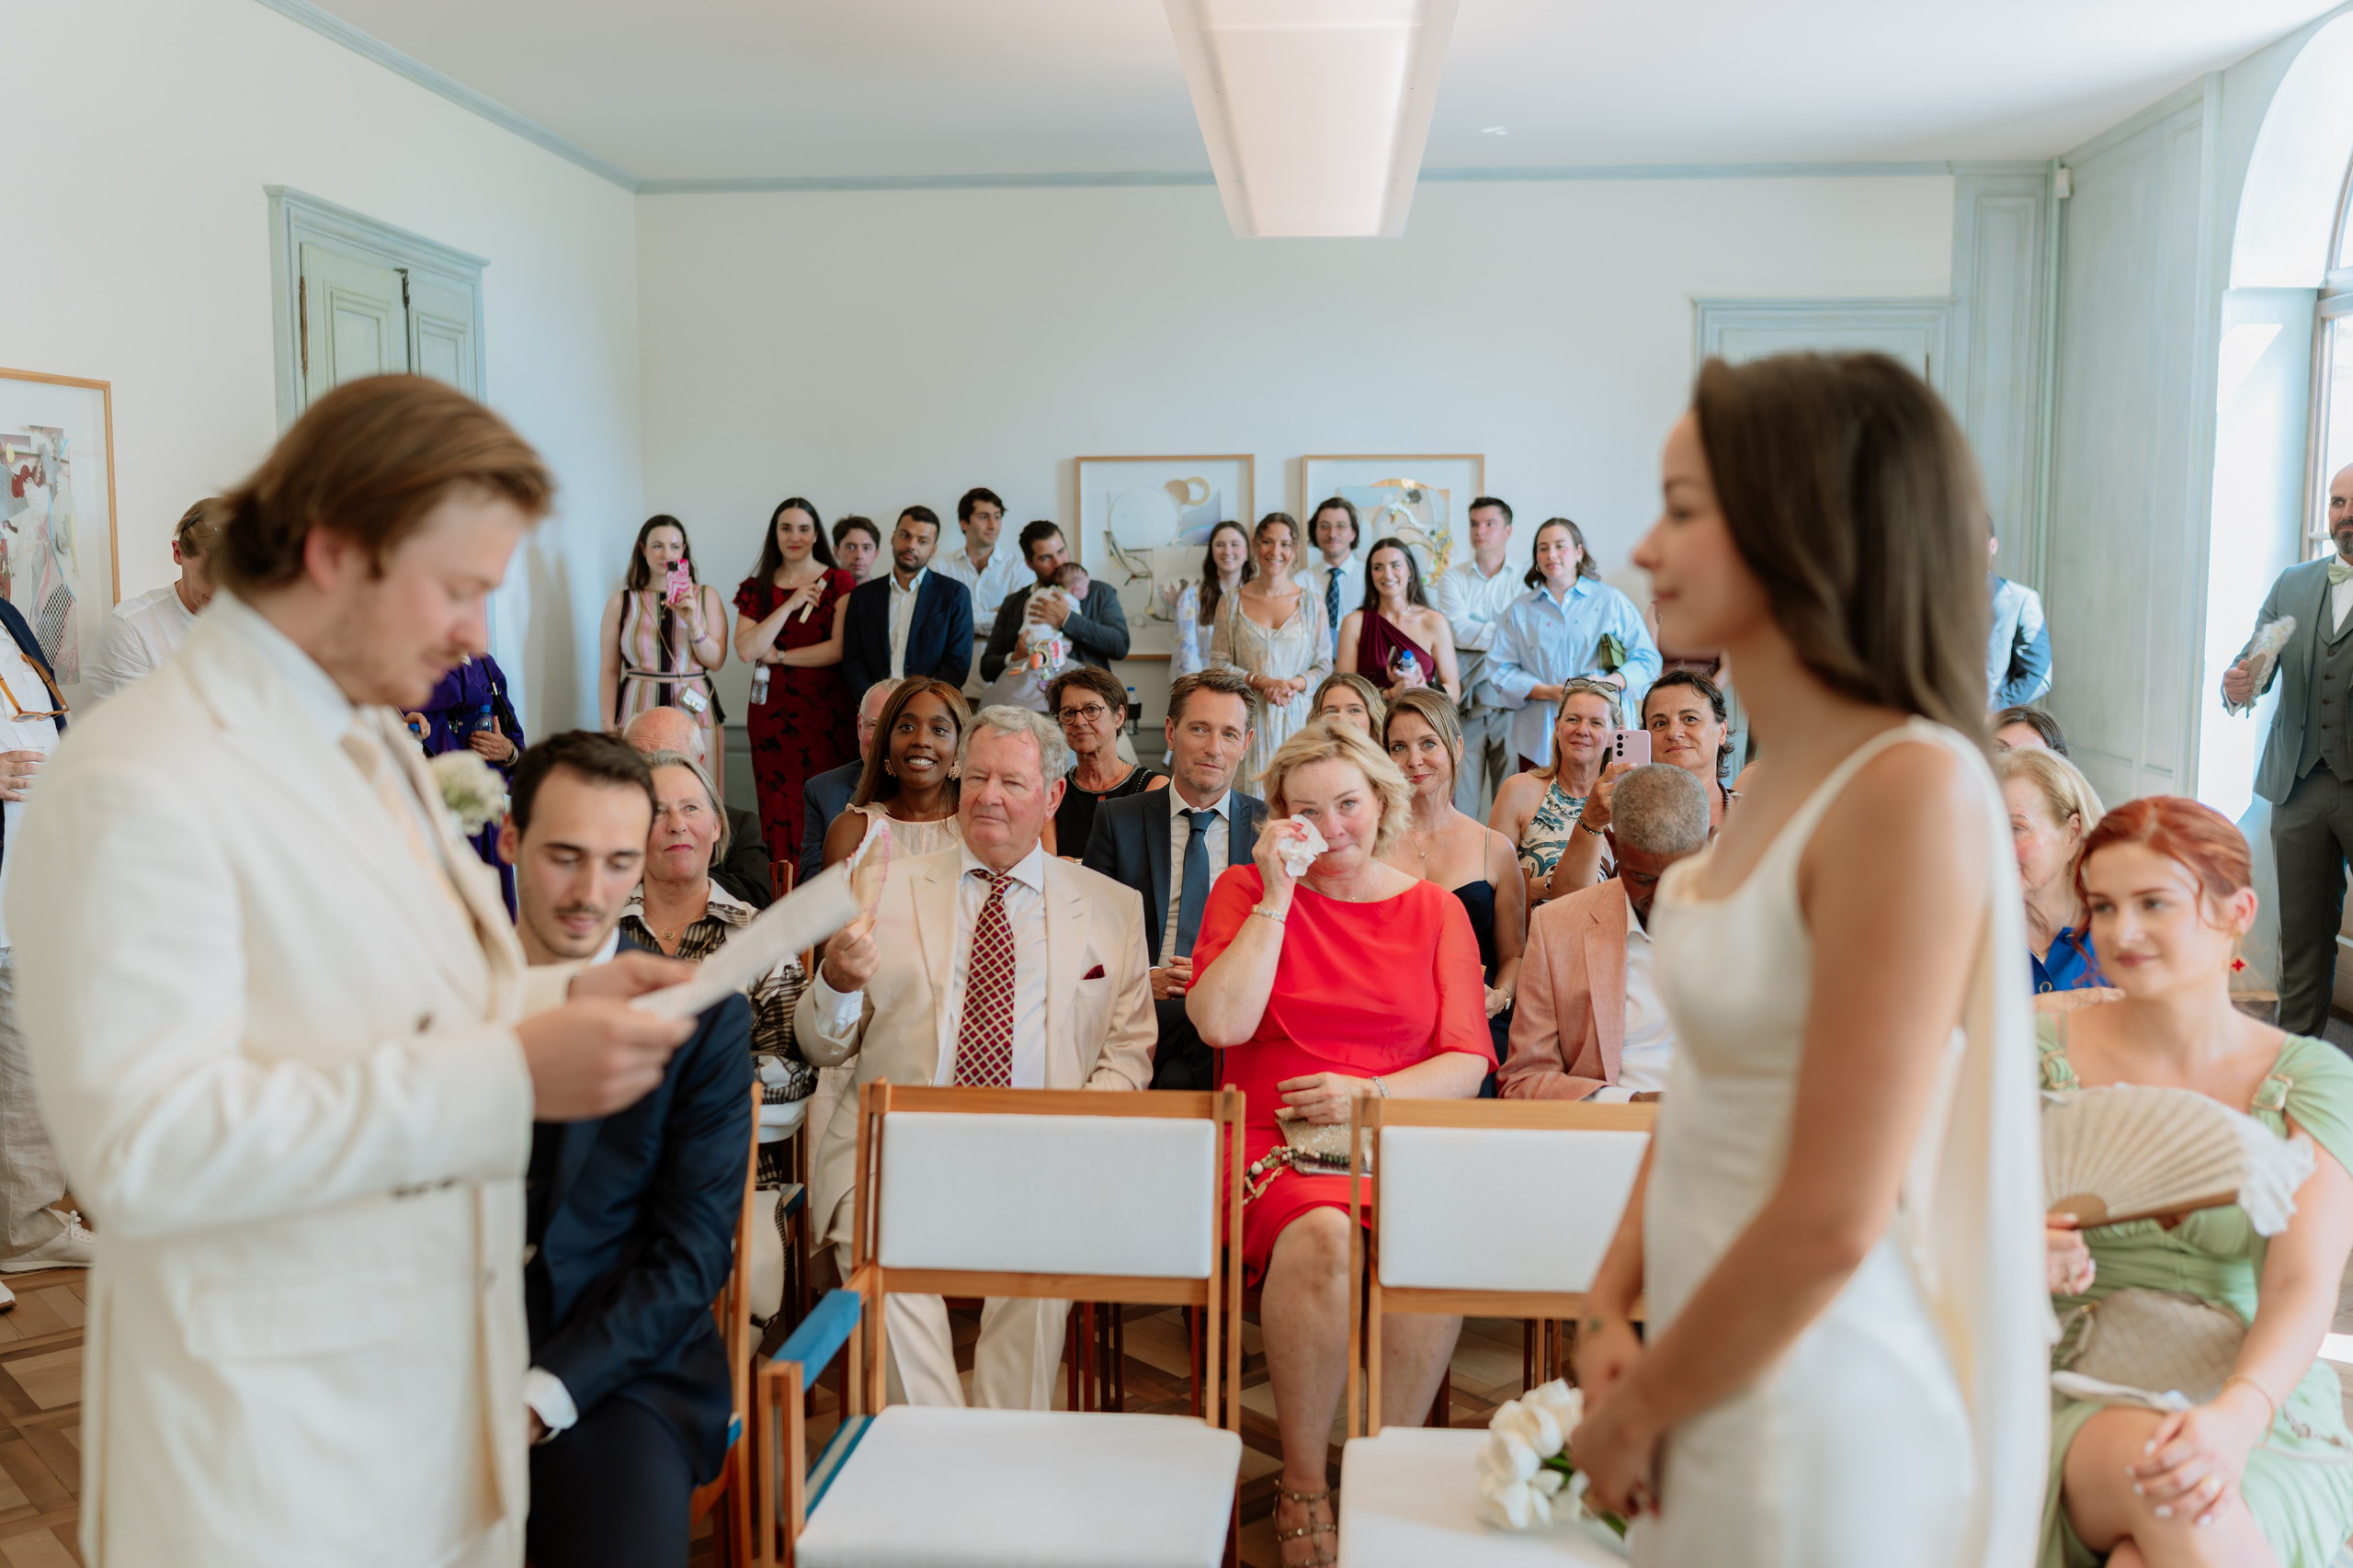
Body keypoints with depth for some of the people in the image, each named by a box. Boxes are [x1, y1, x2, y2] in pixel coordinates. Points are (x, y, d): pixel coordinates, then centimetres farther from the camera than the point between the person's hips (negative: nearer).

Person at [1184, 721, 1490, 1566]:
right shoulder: (1245, 891, 9)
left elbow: (1466, 1065, 5)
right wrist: (1277, 896, -6)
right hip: (1274, 1145, -1)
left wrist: (1367, 1094, -12)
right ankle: (1302, 1486, -14)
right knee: (1321, 1235, -34)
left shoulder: (1434, 910, 12)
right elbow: (1221, 1022, -8)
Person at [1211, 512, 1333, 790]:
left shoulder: (1312, 605, 8)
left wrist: (1293, 685, -12)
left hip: (1297, 717, 0)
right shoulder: (1231, 603, 7)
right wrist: (1261, 681, -11)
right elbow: (1218, 664, 3)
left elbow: (1325, 667, 7)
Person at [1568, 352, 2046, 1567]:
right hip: (1720, 1358, 8)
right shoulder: (1784, 779, 5)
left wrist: (1635, 1410, -11)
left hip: (1812, 1408, -7)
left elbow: (1830, 1221, -23)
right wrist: (1609, 1310, 0)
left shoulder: (1912, 791, -23)